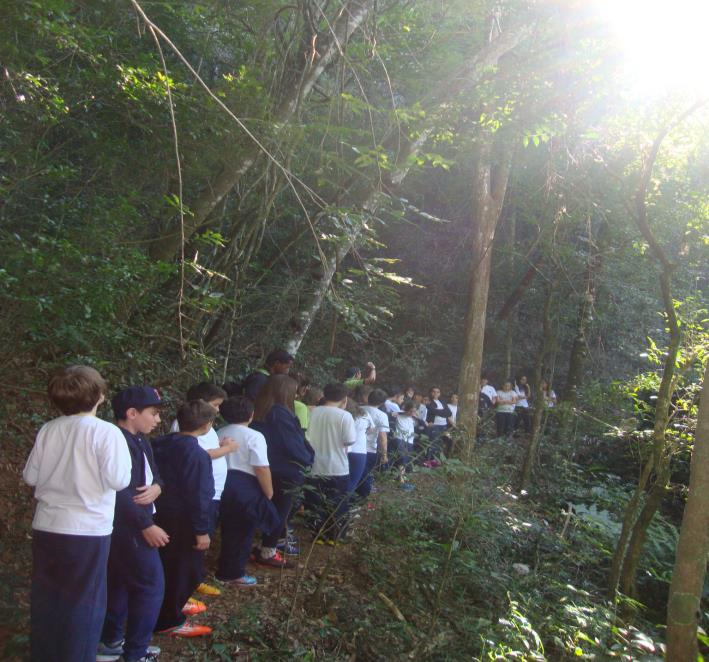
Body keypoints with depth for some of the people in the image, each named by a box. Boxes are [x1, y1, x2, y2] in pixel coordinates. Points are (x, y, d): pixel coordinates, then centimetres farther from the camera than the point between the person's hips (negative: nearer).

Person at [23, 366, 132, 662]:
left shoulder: (48, 430, -1)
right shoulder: (106, 431, -15)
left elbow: (30, 476, 5)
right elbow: (118, 480, -18)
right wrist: (124, 456, -1)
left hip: (46, 527, 5)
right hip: (88, 530, -5)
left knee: (46, 599, 19)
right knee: (84, 603, 9)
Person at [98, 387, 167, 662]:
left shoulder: (140, 441, 10)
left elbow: (155, 474, 15)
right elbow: (119, 492, -27)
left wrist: (156, 488, -10)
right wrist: (146, 525, -22)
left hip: (131, 526, 10)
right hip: (127, 527, -10)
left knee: (121, 583, 19)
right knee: (151, 587, -3)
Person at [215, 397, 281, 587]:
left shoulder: (219, 434, 6)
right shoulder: (254, 436, -13)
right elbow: (262, 469, -17)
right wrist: (269, 493, -8)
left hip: (223, 485, 6)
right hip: (246, 488, -6)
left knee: (228, 529, 18)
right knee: (243, 532, 8)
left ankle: (225, 570, 28)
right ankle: (235, 574, 17)